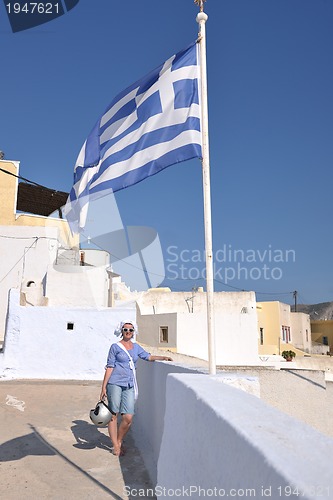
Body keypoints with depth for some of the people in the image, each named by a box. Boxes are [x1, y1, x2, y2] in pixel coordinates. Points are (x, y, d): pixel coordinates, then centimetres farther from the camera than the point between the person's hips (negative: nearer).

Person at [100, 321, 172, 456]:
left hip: (129, 386, 4)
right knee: (113, 415, 2)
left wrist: (163, 358, 10)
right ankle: (115, 446, 17)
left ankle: (119, 442, 19)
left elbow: (148, 356, 25)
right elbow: (109, 367, -1)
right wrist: (103, 387, -3)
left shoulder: (136, 347, 13)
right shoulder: (115, 347, 0)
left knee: (128, 418, -4)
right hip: (115, 384, -4)